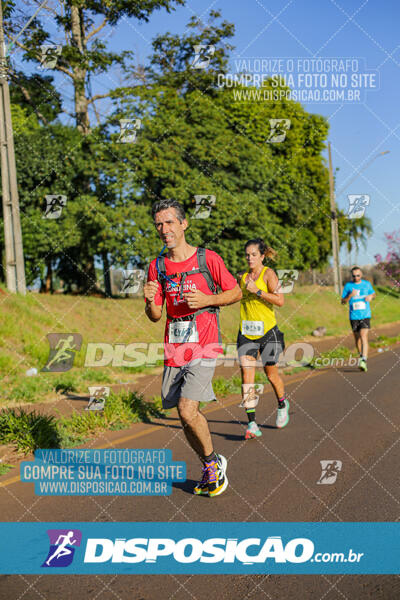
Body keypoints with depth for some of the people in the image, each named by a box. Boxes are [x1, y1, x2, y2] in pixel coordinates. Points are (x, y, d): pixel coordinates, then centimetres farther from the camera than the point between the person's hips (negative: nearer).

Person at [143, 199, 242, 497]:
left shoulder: (208, 258, -4)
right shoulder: (157, 266, 7)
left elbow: (236, 292, 4)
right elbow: (154, 315, 11)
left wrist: (207, 299, -13)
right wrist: (150, 301, -12)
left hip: (204, 346, -5)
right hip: (174, 349, 5)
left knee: (187, 410, -17)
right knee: (187, 415, 8)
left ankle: (212, 462, 8)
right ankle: (212, 467, 29)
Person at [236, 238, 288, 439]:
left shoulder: (268, 273, -4)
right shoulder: (243, 276, 11)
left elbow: (280, 300, -15)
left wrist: (257, 291, -20)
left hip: (267, 331, -4)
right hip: (246, 332, 4)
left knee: (271, 373, 9)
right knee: (246, 373, -10)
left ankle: (282, 405, 40)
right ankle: (252, 424, -11)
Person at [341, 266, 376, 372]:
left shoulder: (367, 284, 5)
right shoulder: (348, 286, 1)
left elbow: (373, 293, 22)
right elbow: (343, 301, 2)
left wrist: (371, 296, -2)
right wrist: (350, 296, -17)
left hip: (365, 315, -1)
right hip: (353, 316, 1)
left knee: (364, 337, -15)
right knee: (357, 338, 12)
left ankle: (364, 361, -22)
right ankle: (361, 355, 36)